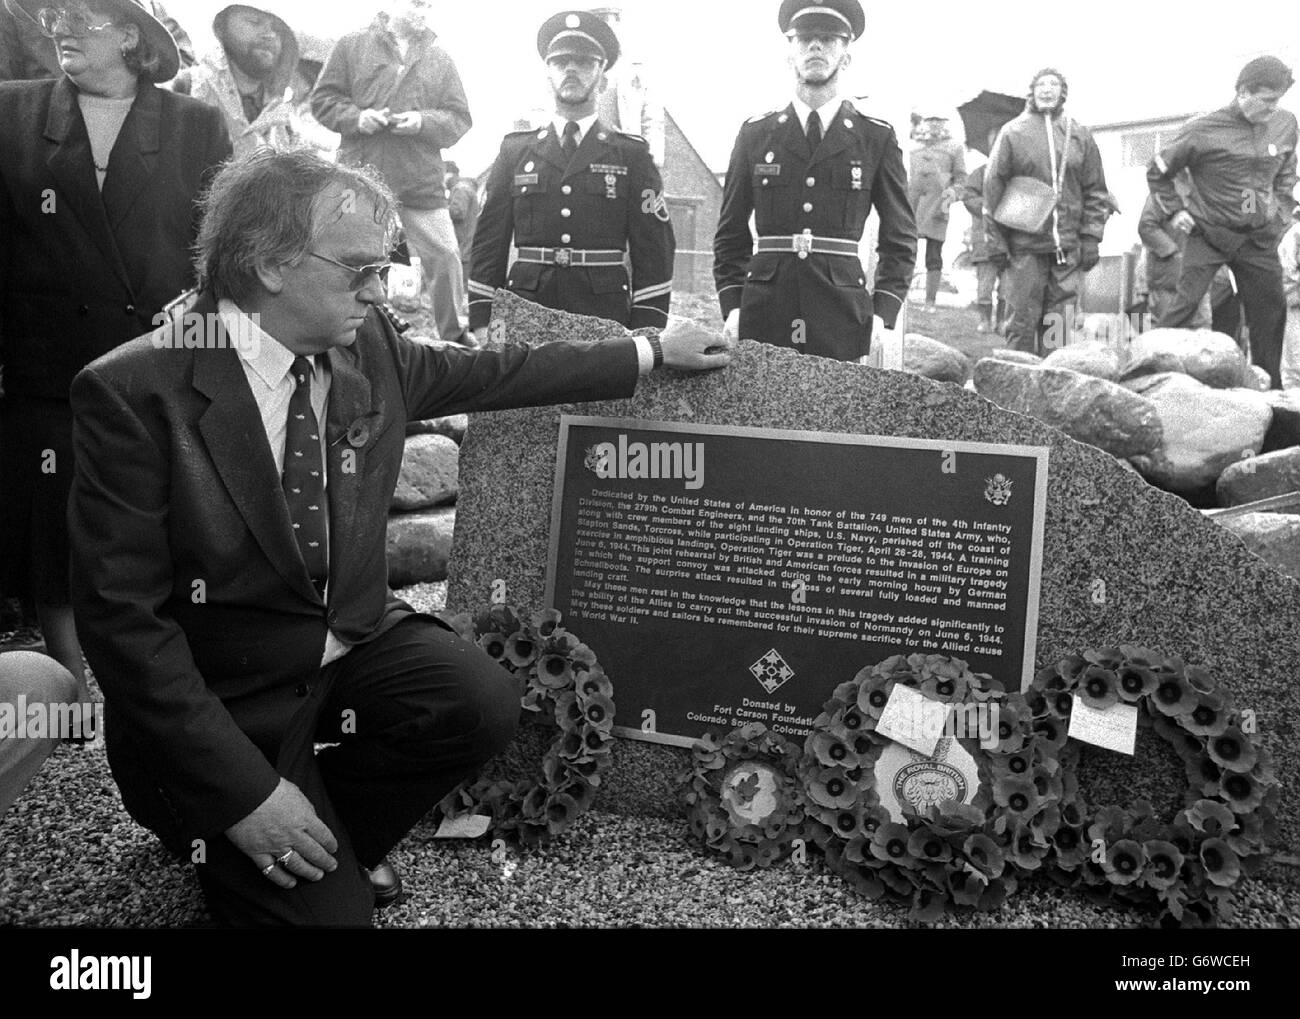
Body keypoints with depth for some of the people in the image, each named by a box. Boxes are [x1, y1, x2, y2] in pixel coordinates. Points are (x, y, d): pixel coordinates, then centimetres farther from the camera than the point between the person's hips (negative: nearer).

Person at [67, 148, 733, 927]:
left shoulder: (367, 344, -6)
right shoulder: (134, 391, -21)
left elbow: (496, 372, 8)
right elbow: (122, 614, -21)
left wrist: (654, 351, 13)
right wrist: (245, 791, -24)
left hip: (355, 637, 5)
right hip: (221, 696, -5)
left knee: (486, 703, -20)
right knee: (327, 909, -13)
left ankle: (329, 835, 6)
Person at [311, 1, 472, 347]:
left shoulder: (439, 59, 13)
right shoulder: (352, 46, 7)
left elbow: (459, 118, 8)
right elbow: (323, 98, 7)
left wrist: (423, 122, -10)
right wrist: (357, 117, -12)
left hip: (422, 184, 1)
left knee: (445, 257, -3)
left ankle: (453, 336, 12)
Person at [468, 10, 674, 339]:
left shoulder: (632, 155, 8)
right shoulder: (514, 149, 13)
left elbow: (654, 252, 3)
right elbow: (489, 242, 11)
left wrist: (646, 337, -6)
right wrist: (481, 324, 2)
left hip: (605, 316, -1)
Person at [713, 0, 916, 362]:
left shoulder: (877, 138, 8)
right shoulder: (754, 133, 11)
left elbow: (900, 238, 10)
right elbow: (731, 234, 13)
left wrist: (883, 315, -2)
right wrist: (732, 307, 1)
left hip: (843, 315, 0)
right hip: (763, 314, 1)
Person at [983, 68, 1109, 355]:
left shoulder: (1080, 136, 12)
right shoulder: (1013, 132, 5)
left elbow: (1095, 192, 13)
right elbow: (992, 188, 1)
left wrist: (1091, 239, 4)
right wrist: (996, 241, -5)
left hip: (1068, 248, 2)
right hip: (1024, 246, -2)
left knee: (1061, 325, 2)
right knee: (1023, 322, -2)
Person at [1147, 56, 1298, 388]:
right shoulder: (1203, 130, -11)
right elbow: (1157, 172, 2)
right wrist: (1175, 211, -3)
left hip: (1260, 237, 5)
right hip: (1210, 234, -4)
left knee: (1271, 311, 7)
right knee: (1186, 303, -17)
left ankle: (1271, 389, 18)